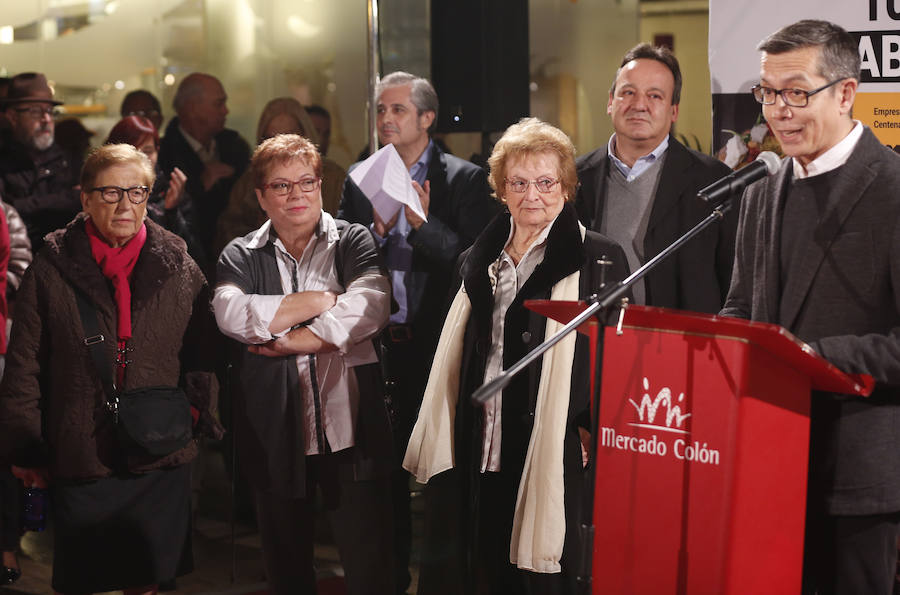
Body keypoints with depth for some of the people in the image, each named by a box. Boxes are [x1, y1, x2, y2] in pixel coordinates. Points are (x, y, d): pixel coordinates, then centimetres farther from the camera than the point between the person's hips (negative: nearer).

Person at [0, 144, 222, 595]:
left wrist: (196, 407, -3)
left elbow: (203, 350, 12)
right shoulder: (53, 269, 0)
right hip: (79, 460, -1)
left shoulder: (178, 266, 4)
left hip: (159, 461, 1)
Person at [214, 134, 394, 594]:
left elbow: (370, 306, -14)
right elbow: (230, 313, -13)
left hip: (349, 430, -2)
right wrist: (324, 300, -12)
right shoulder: (241, 256, 9)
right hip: (276, 434, 2)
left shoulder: (353, 241, 5)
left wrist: (289, 341, -14)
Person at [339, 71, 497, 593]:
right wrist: (377, 230, -11)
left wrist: (424, 225, -22)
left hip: (437, 347, -3)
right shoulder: (361, 179, 10)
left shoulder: (465, 179, -3)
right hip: (378, 346, 4)